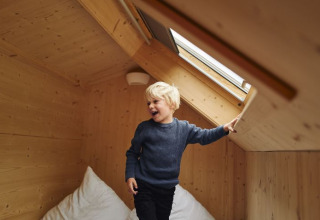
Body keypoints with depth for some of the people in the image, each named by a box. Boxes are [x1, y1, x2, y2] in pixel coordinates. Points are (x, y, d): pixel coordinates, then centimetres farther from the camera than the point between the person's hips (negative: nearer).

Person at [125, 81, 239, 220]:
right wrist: (129, 176, -7)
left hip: (167, 189, 3)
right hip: (144, 187, -2)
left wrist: (224, 128, -8)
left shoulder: (184, 128, -3)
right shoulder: (144, 128, -8)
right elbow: (132, 153, 1)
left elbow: (204, 136, 5)